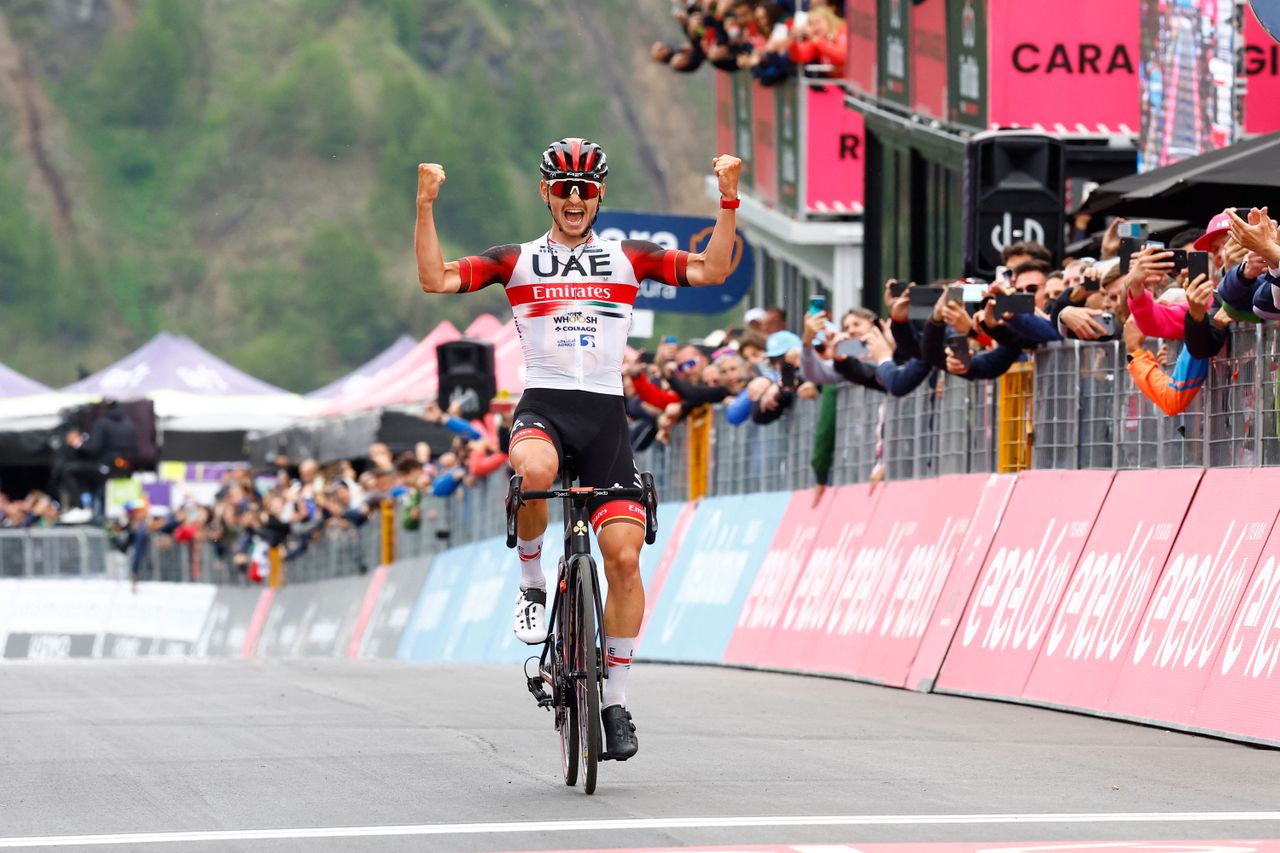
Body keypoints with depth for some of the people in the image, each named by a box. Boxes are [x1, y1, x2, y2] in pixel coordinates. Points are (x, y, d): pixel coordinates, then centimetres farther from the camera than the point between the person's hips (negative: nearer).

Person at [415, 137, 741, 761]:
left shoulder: (628, 258, 12)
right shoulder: (516, 261, 10)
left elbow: (711, 271, 3)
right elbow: (435, 279, 0)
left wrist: (728, 200, -7)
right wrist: (426, 205, -9)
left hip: (605, 416, 2)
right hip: (543, 405, -2)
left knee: (624, 555, -9)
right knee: (534, 471, -39)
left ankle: (614, 701, 3)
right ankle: (532, 582, -10)